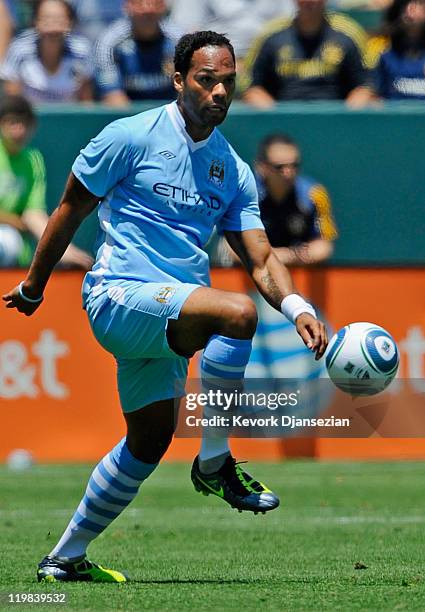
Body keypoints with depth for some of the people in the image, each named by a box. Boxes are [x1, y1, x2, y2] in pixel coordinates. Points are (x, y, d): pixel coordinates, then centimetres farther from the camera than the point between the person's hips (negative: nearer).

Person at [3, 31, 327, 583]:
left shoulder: (233, 170, 11)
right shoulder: (132, 137, -6)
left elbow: (260, 258, 5)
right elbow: (70, 211, 3)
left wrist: (297, 307, -15)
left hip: (169, 316, 7)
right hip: (119, 294, -7)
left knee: (149, 441, 11)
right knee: (238, 313, -29)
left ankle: (65, 558, 25)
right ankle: (214, 463, -17)